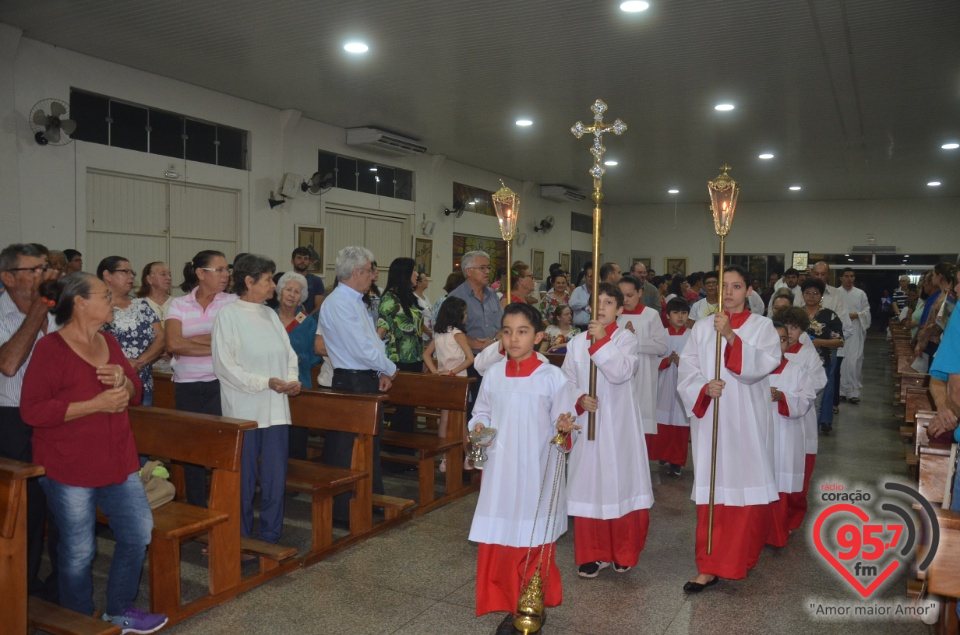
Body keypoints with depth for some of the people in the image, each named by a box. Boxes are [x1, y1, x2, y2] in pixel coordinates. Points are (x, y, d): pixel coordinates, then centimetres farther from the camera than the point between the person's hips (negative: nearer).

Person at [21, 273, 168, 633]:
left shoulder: (108, 342, 8)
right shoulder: (50, 349, -12)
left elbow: (136, 395, 15)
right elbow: (32, 411, -18)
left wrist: (124, 381, -8)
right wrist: (96, 404, -22)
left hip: (118, 462, 7)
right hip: (68, 469, -7)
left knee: (138, 533, 11)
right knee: (79, 553, 5)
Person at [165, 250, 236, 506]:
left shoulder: (232, 303, 0)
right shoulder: (179, 305, 4)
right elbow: (173, 344, -10)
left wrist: (189, 343, -10)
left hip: (220, 386, -2)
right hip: (187, 387, 2)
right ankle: (196, 513, 26)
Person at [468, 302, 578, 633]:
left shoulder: (553, 377, -8)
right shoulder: (493, 374, 2)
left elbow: (563, 427, -5)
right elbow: (481, 413, 12)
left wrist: (564, 429, -27)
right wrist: (478, 427, -9)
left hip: (537, 474, -3)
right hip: (500, 472, 3)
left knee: (534, 545, 7)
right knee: (498, 543, 8)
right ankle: (509, 607, 27)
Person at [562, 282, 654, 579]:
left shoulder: (627, 338, -3)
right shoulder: (577, 342, 6)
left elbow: (620, 372, -19)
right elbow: (567, 381, 7)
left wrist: (601, 341, -21)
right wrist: (580, 399, -11)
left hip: (618, 424, -2)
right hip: (587, 422, 3)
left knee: (620, 484, 3)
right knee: (587, 486, 5)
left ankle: (623, 553, 22)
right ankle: (593, 554, 18)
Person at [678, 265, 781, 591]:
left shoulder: (762, 326, 3)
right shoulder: (702, 327, 8)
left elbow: (762, 364, -15)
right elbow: (687, 371, 3)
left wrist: (731, 336, -27)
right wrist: (704, 388, -17)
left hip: (748, 420, -1)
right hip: (710, 419, 1)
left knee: (747, 486, 3)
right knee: (712, 489, 2)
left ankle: (741, 557, 23)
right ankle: (710, 566, 8)